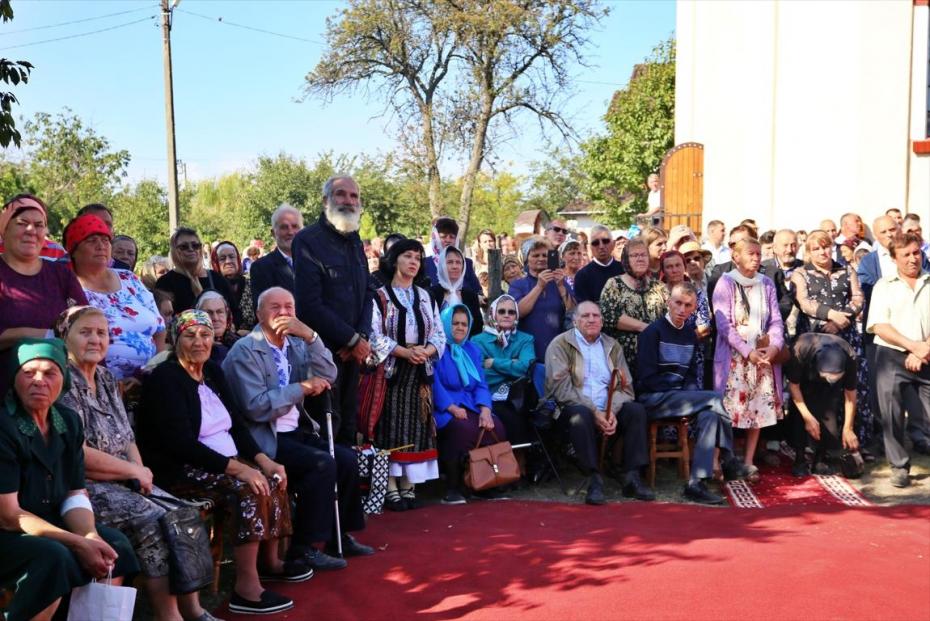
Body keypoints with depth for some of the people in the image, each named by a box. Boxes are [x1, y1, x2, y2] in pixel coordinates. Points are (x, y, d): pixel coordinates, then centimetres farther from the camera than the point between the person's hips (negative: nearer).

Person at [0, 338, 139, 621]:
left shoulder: (68, 421, 2)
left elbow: (75, 495, 4)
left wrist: (90, 537, -16)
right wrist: (79, 544, -24)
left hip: (47, 526, 8)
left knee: (115, 544, -2)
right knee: (53, 556, -31)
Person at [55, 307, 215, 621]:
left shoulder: (107, 380, 15)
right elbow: (76, 453, -18)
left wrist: (140, 472, -6)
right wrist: (134, 471, -11)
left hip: (123, 482, 8)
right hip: (84, 488, -8)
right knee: (153, 520, -24)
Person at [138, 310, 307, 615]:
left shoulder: (213, 371, 11)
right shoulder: (165, 378, -14)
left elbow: (236, 424, 11)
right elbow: (181, 443, -23)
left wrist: (263, 460, -6)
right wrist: (238, 468, -28)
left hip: (224, 460, 8)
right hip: (179, 470, -8)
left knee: (272, 480, -6)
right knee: (249, 489, -26)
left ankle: (269, 561, 13)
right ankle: (246, 589, -23)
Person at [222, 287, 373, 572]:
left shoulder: (296, 344, 10)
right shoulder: (245, 351, -11)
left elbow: (328, 377, -2)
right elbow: (256, 407, -20)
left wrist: (310, 335, -13)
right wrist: (302, 388, -17)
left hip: (295, 431, 7)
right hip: (264, 439, -7)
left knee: (347, 458, -8)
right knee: (322, 463, -23)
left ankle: (338, 535, 8)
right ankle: (303, 546, -11)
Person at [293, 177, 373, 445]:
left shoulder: (355, 242, 14)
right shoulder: (308, 241, -9)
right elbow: (310, 305, -16)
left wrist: (363, 337, -2)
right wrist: (353, 340, -12)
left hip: (353, 350, 7)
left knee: (348, 423, 10)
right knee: (328, 424, -5)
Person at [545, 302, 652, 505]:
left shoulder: (613, 346, 15)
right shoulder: (560, 345, 1)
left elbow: (625, 387, 7)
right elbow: (561, 388, -11)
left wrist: (612, 411, -15)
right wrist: (594, 412, -20)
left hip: (608, 411, 4)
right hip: (571, 408, -4)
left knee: (636, 410, -22)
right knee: (580, 414, -36)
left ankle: (632, 477, -21)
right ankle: (595, 479, -30)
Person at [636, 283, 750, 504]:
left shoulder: (690, 335, 14)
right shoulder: (653, 332, -6)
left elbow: (693, 375, 18)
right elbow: (647, 379, -12)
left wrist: (692, 392, -5)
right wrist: (683, 392, -13)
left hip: (682, 397, 6)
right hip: (653, 399, -6)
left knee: (709, 415, -26)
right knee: (715, 399, -23)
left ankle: (696, 483, -25)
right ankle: (728, 460, -13)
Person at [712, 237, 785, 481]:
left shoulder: (767, 284, 10)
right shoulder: (726, 283, -4)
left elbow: (776, 320, 8)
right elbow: (723, 324, -11)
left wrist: (775, 345, -10)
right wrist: (747, 351, -17)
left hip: (764, 355, 4)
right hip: (734, 356, -4)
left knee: (759, 409, 3)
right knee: (730, 409, -7)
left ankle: (748, 462, 11)